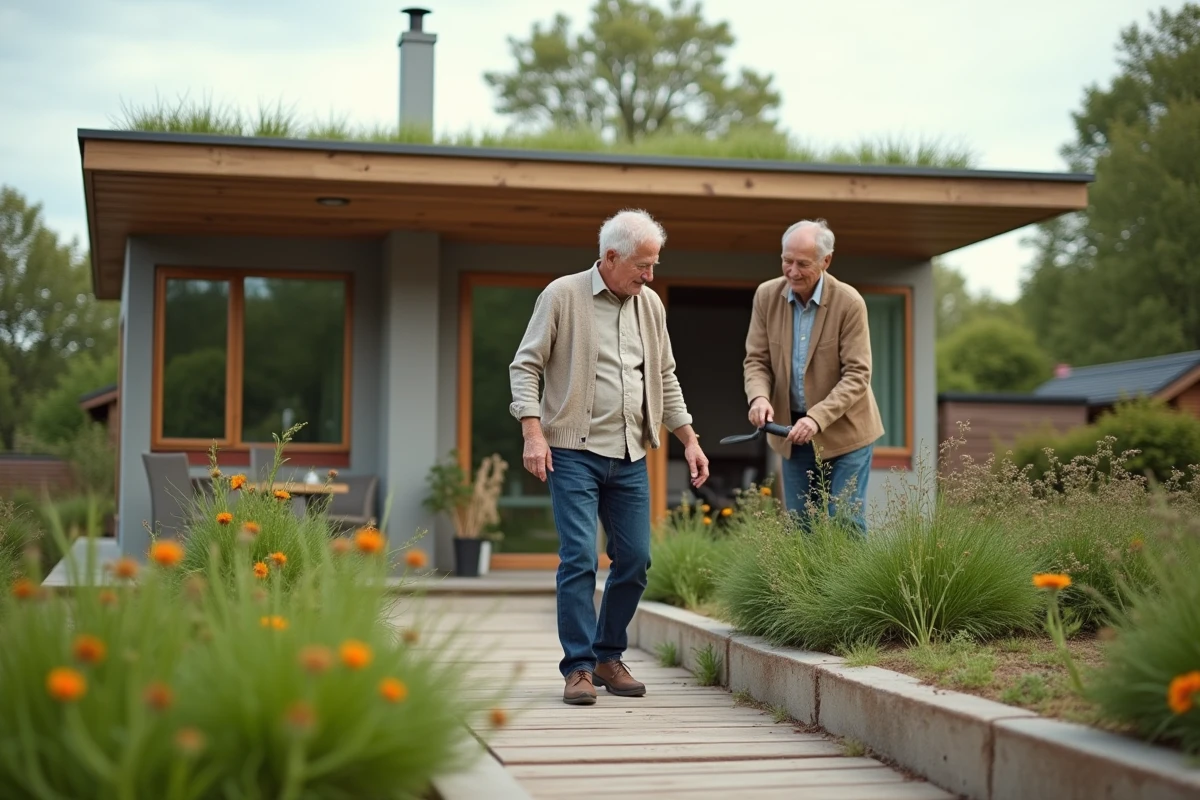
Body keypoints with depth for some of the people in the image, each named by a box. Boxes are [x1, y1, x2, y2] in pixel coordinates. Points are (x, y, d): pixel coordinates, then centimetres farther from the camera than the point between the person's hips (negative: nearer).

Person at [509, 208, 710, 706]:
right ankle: (579, 668, -1)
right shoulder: (562, 296, -4)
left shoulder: (649, 305, 11)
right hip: (574, 453, -5)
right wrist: (533, 432, -16)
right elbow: (525, 366, -5)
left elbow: (665, 378, 19)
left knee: (635, 560, 5)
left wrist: (689, 440, 14)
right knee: (579, 559, -10)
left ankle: (609, 657, 21)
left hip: (630, 457, 6)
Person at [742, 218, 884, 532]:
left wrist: (817, 418, -28)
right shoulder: (766, 296, -5)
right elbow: (756, 360, 1)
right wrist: (759, 397, -21)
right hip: (792, 430, 4)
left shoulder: (849, 302, -17)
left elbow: (857, 375, -17)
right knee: (799, 527, 9)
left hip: (844, 430, -4)